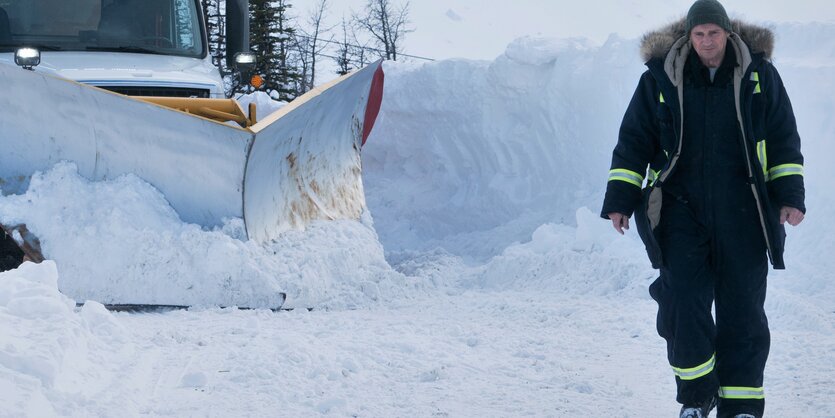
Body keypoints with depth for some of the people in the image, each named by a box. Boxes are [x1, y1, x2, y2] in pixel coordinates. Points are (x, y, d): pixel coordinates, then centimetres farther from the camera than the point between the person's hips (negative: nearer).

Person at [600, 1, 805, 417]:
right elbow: (633, 142, 6)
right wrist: (620, 200, 3)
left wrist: (789, 195, 1)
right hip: (681, 211, 0)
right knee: (683, 304, -7)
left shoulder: (759, 75, 2)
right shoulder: (660, 79, 1)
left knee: (742, 307, 1)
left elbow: (784, 141, 8)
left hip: (741, 214, 0)